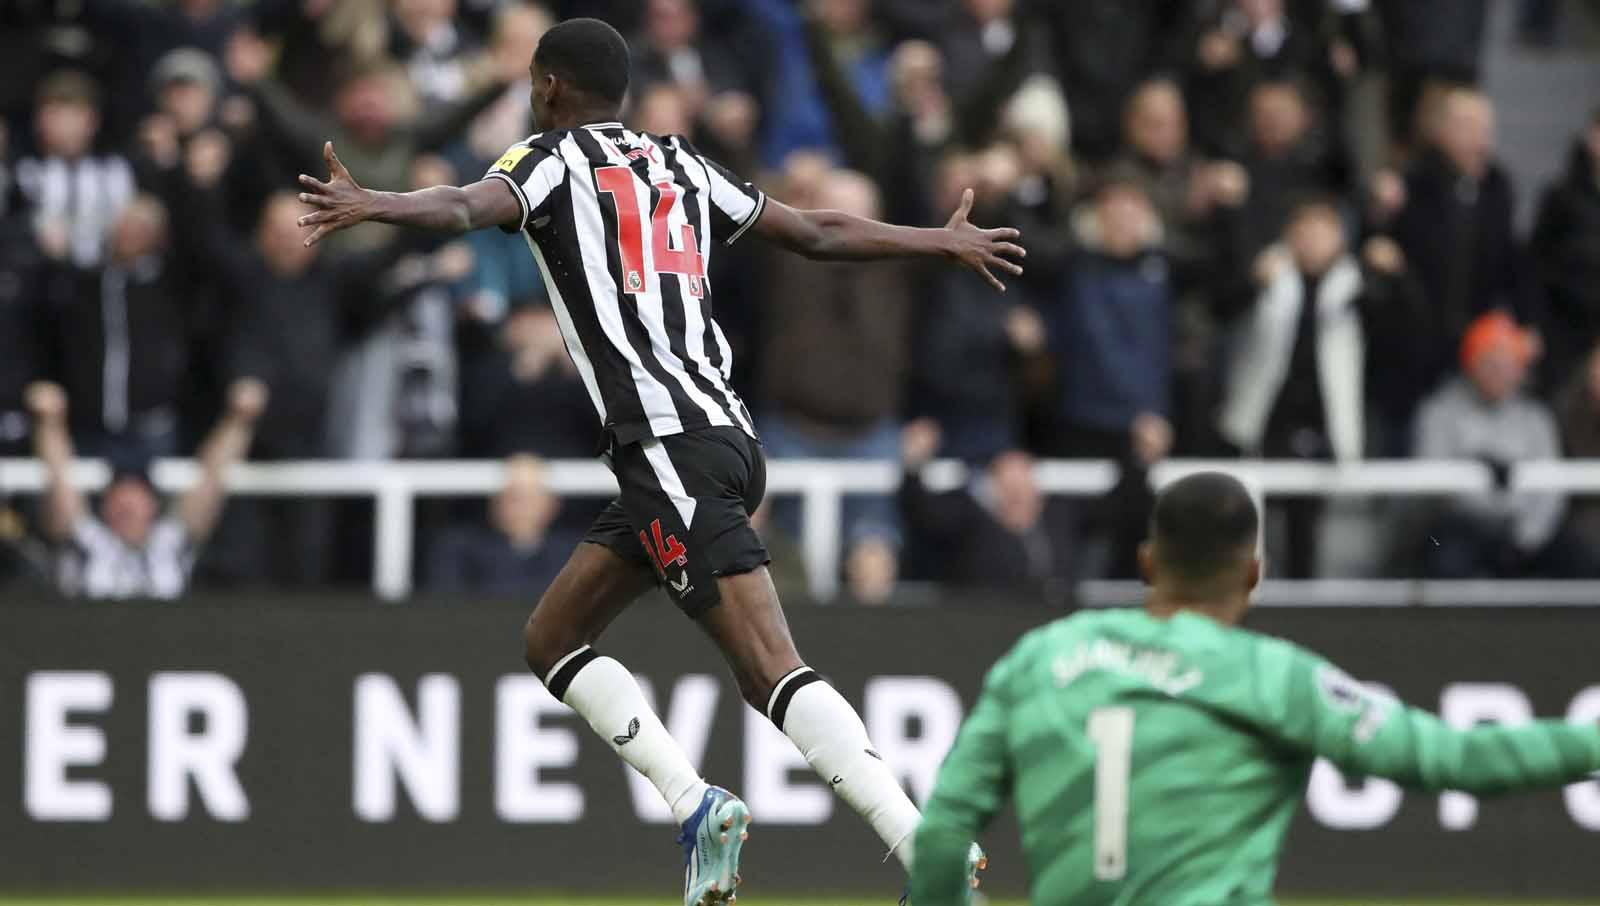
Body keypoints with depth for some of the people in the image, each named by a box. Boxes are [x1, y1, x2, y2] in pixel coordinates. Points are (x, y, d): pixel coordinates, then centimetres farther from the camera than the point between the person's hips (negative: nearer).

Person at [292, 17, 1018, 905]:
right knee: (552, 638, 15)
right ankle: (698, 810, 0)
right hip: (727, 428, 8)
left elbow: (469, 206, -20)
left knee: (773, 671, -16)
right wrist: (944, 242, 43)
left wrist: (370, 205, -37)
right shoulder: (680, 165, 22)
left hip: (671, 447, -8)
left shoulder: (553, 158, 3)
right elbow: (818, 232, 28)